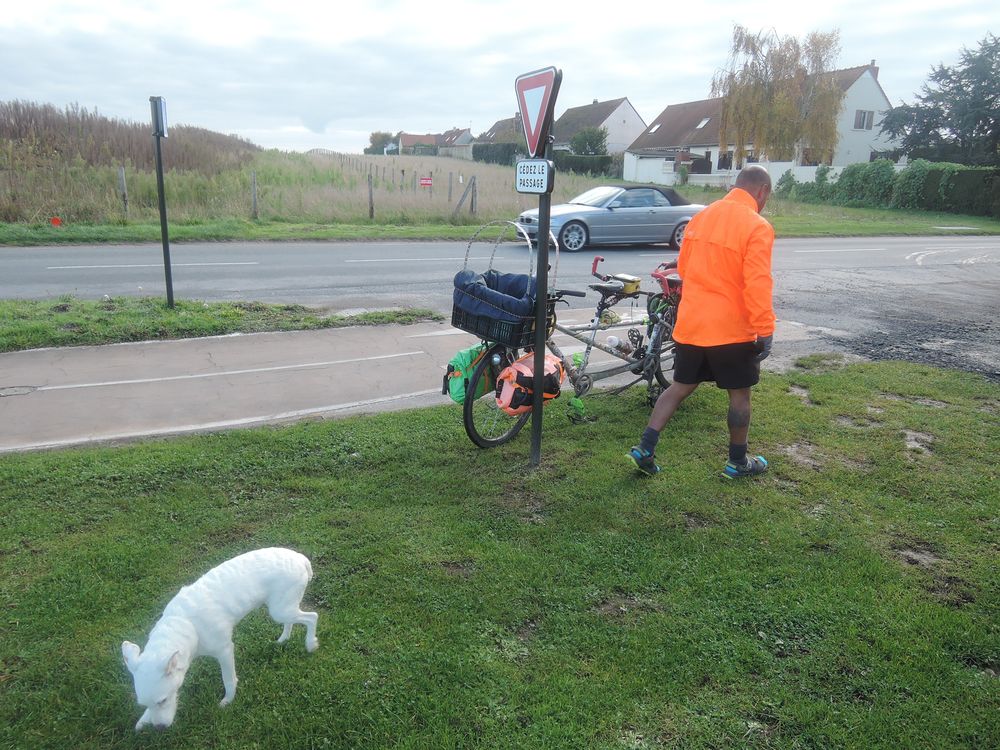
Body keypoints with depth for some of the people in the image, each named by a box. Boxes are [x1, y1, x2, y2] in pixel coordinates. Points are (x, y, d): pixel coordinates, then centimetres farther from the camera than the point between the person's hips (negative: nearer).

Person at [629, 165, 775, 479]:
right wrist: (765, 330, -14)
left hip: (690, 323, 6)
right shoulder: (757, 227, -13)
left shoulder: (701, 217, 8)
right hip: (732, 328, -6)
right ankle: (738, 462, 24)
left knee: (681, 386, 16)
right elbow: (758, 285, -19)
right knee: (739, 394, 11)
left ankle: (645, 448, 11)